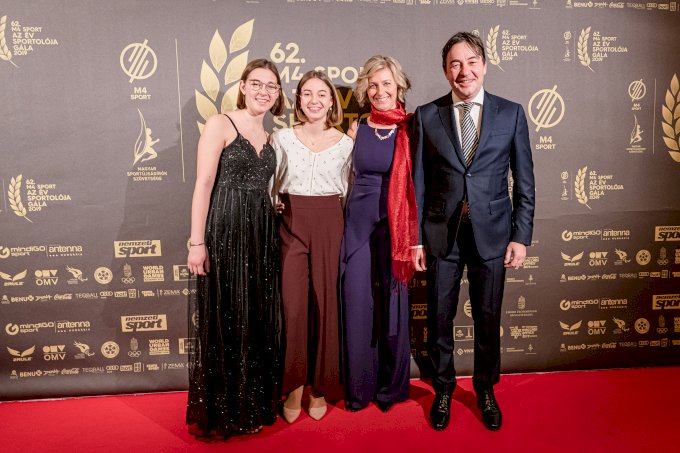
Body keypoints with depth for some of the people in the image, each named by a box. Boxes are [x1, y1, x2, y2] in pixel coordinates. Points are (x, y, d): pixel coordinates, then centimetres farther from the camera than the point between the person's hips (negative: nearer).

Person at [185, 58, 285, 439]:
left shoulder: (269, 138, 16)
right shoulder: (220, 125, -2)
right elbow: (204, 185, -10)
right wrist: (197, 242, -16)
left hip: (261, 236, 6)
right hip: (224, 235, -6)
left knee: (258, 321, 11)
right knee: (222, 323, 2)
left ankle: (254, 405, 27)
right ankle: (218, 413, 19)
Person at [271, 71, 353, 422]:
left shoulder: (345, 143, 6)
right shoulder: (281, 138, 4)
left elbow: (349, 192, 10)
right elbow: (270, 185, 7)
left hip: (330, 225, 1)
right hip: (291, 224, 0)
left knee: (326, 304, 3)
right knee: (293, 305, -4)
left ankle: (319, 386, 21)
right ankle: (294, 386, 15)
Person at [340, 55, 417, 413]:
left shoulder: (411, 130, 0)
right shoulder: (356, 129, 6)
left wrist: (415, 235, -7)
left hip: (395, 229, -1)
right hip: (358, 226, 2)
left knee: (393, 306, 7)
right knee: (357, 306, 5)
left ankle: (391, 386, 26)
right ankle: (360, 386, 23)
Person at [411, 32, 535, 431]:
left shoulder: (511, 113, 2)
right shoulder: (427, 116, 1)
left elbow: (525, 181, 3)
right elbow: (418, 183, 1)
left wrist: (521, 236, -2)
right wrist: (415, 238, -1)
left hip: (492, 232, 0)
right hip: (441, 233, 0)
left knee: (488, 319, 12)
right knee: (440, 318, 10)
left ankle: (486, 390, 35)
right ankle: (443, 390, 33)